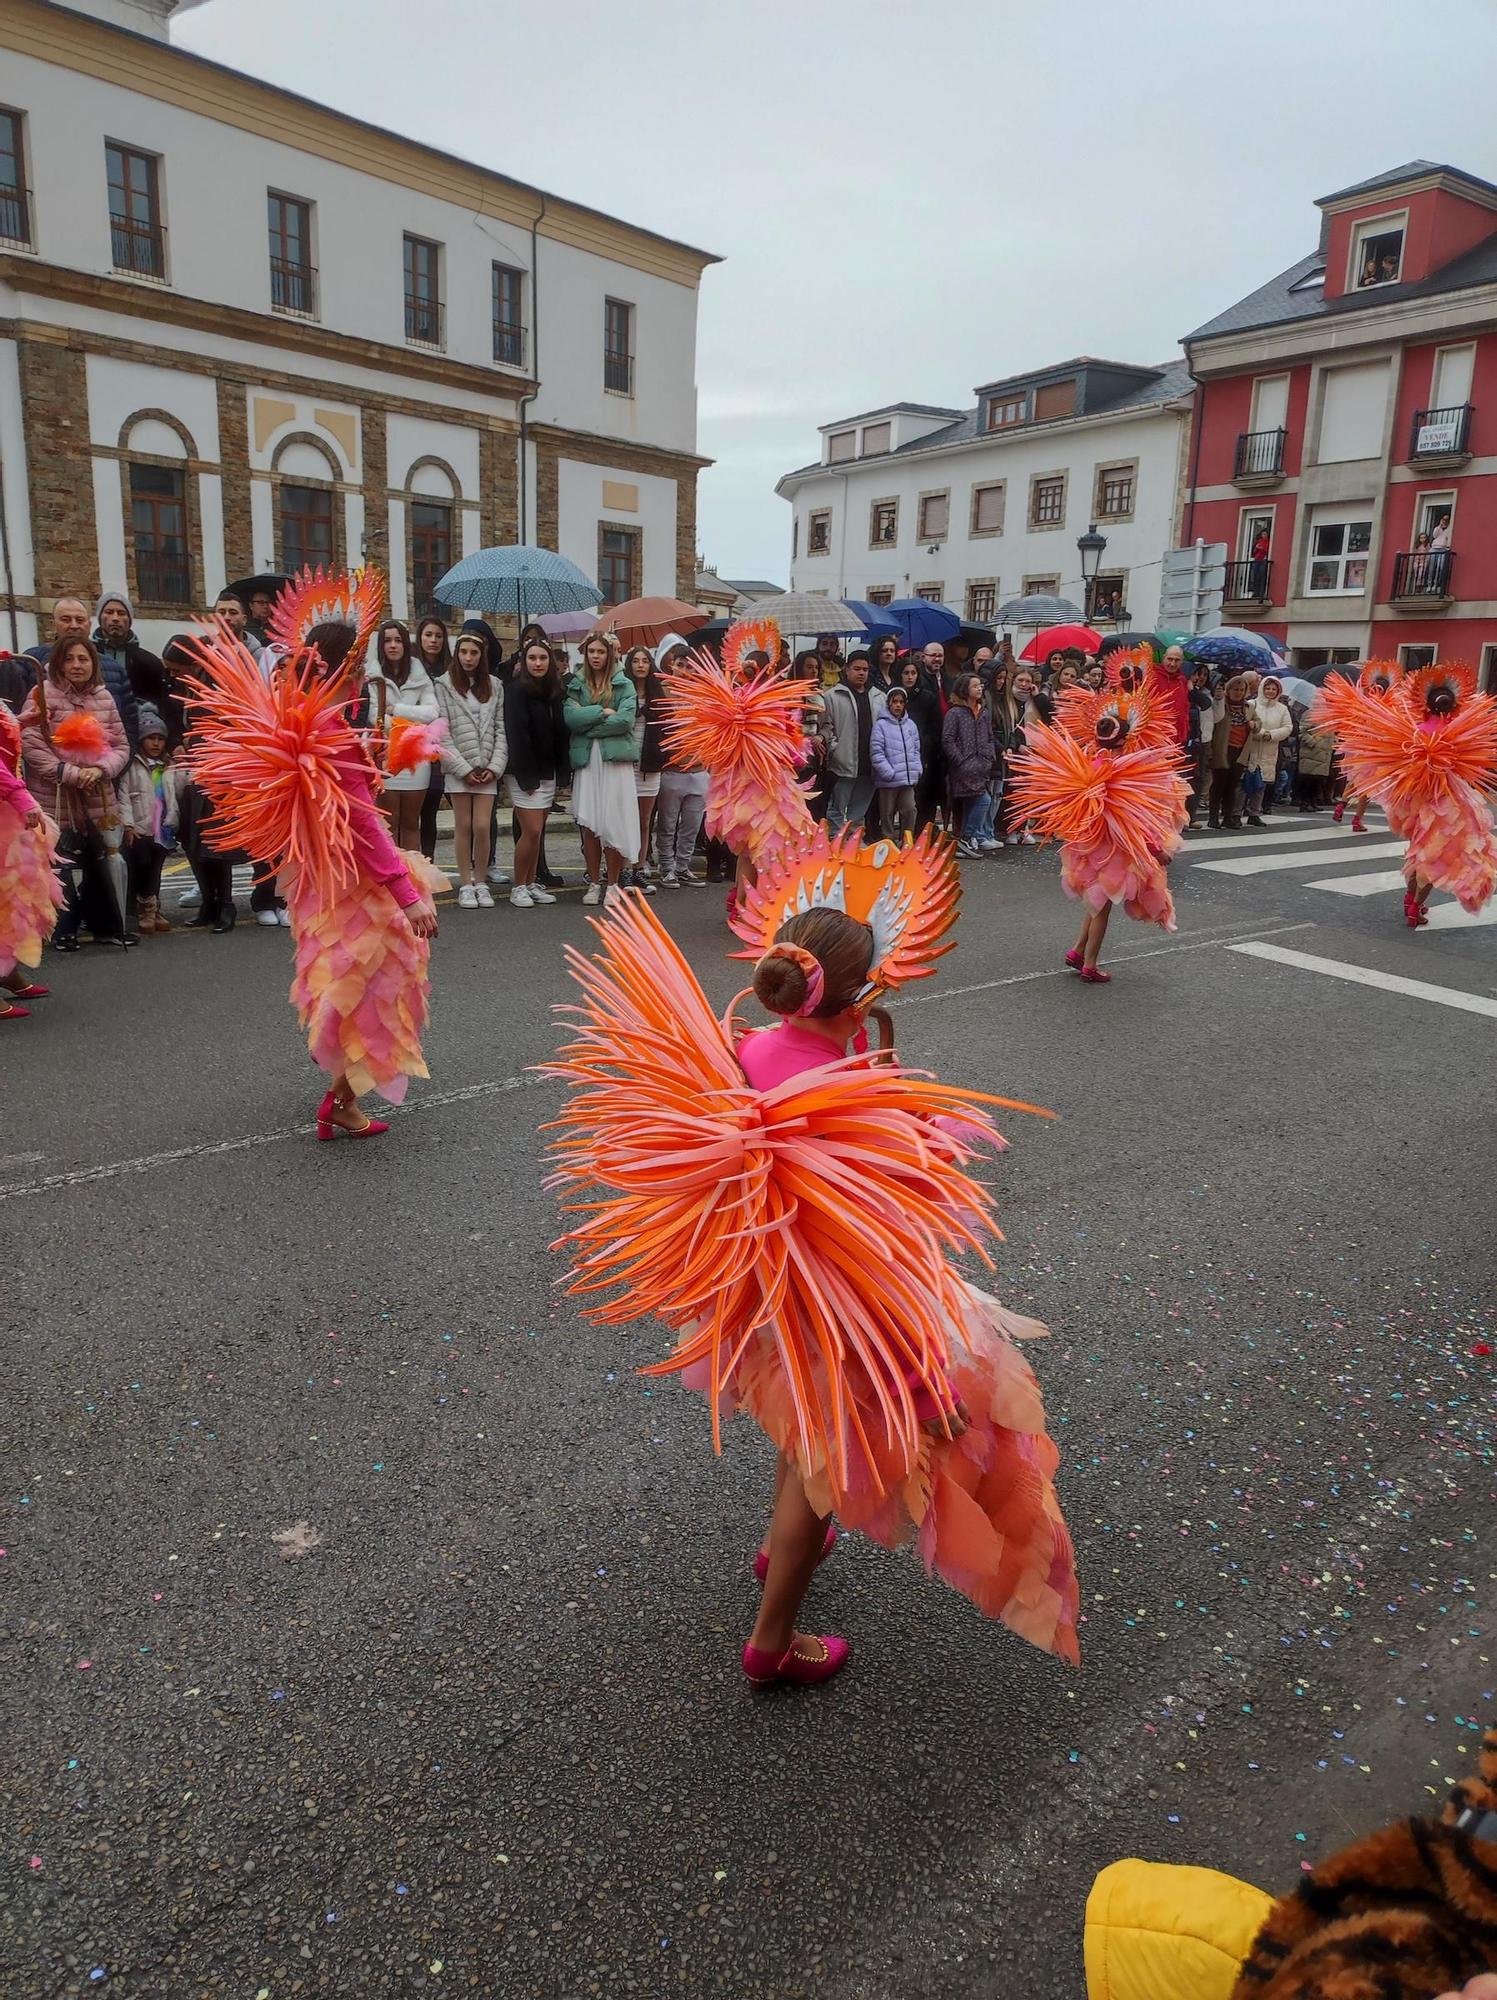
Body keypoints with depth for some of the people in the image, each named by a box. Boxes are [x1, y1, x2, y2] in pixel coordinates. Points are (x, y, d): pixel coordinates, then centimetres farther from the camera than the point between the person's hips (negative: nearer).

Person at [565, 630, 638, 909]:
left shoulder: (624, 685, 7)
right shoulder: (575, 685, 12)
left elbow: (625, 720, -8)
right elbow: (570, 716, -4)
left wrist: (587, 724, -6)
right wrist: (602, 712, -10)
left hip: (615, 760, -2)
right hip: (585, 761, 2)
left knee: (613, 823, -6)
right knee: (588, 823, 1)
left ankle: (612, 884, 4)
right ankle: (594, 882, 11)